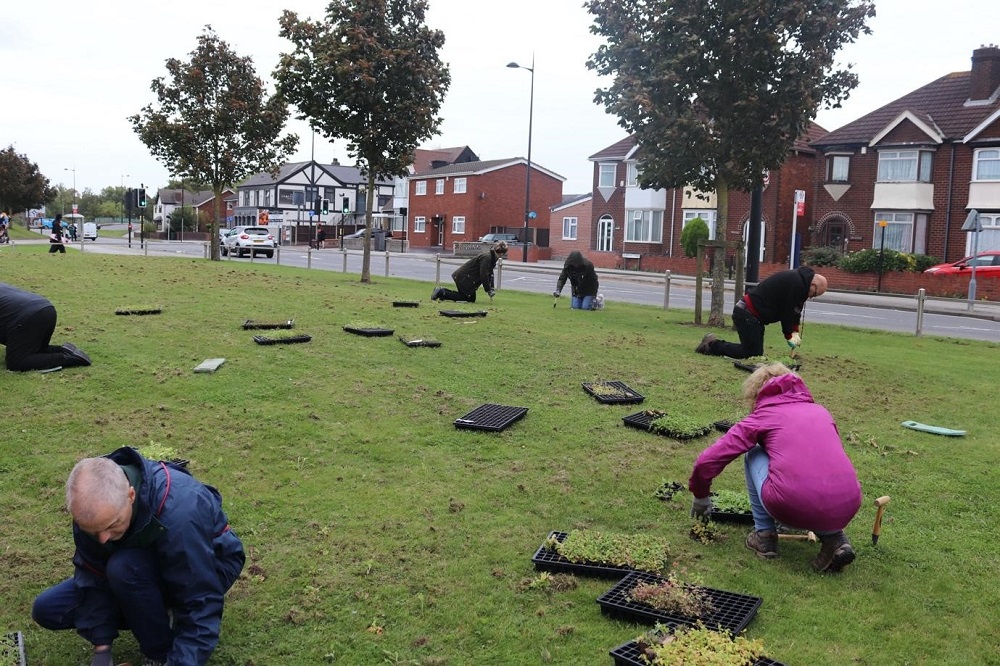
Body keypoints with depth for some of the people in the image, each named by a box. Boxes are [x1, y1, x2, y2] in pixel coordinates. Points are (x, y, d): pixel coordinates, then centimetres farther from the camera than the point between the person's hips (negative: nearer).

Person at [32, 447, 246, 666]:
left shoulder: (178, 512, -40)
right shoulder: (94, 504, -22)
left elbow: (201, 603, -35)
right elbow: (93, 574, -12)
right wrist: (101, 647, -17)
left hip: (208, 567, -6)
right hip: (147, 568, 6)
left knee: (123, 568, -33)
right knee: (48, 610, -1)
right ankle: (161, 613, 7)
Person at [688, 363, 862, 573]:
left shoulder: (761, 416, 14)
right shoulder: (820, 411, 25)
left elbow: (707, 461, 10)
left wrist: (700, 496, 30)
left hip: (792, 508, -4)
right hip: (846, 508, 4)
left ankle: (765, 536, 21)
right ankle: (834, 538, 14)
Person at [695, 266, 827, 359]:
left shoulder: (798, 279, 12)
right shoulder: (795, 283, -21)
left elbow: (794, 310, 15)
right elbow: (787, 312, -15)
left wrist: (794, 331, 4)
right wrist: (789, 335, -2)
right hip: (747, 315, -11)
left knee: (756, 351, 12)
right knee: (753, 353, -8)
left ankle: (714, 343, 14)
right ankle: (713, 345, -1)